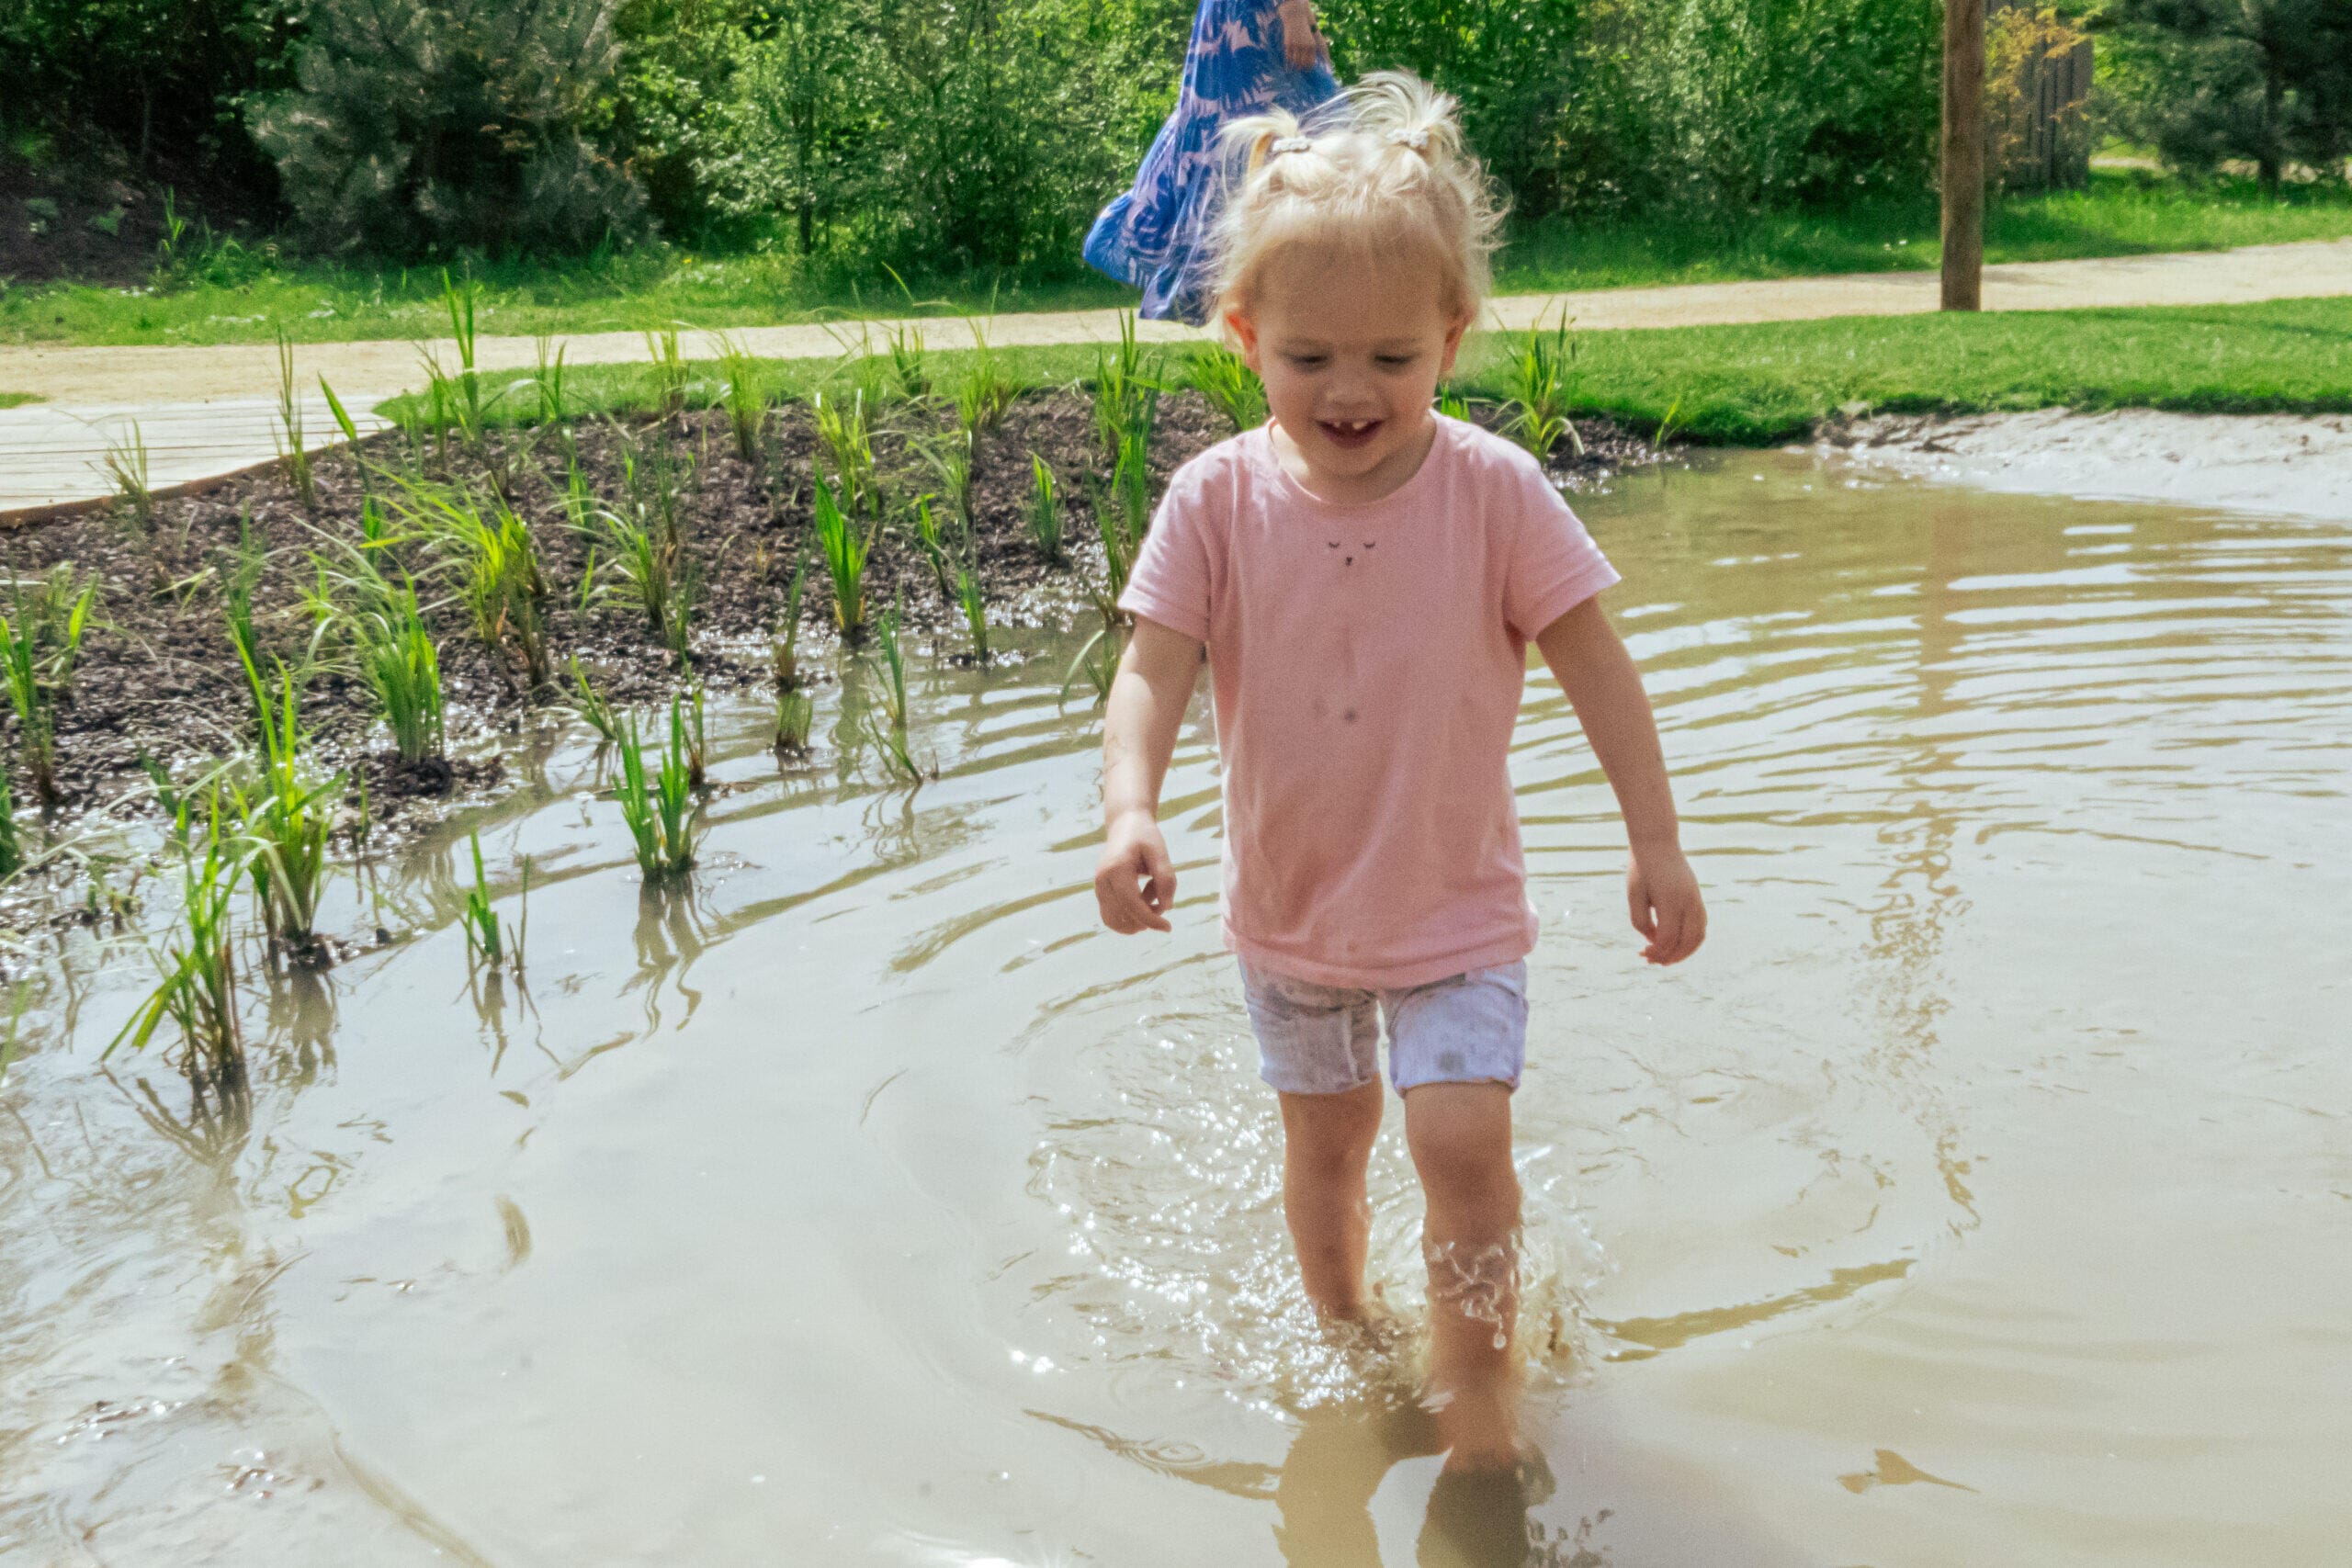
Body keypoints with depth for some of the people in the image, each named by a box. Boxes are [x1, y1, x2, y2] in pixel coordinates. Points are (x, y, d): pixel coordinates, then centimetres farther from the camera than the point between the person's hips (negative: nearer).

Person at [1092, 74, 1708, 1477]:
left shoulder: (1492, 490, -15)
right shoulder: (1220, 500, -13)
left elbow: (1594, 662, -9)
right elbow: (1154, 670, -16)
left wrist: (1659, 845, -9)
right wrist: (1130, 810, -35)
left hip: (1456, 900, -2)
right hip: (1290, 900, 2)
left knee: (1462, 1137, -12)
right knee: (1326, 1137, 18)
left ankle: (1476, 1372, 13)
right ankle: (1344, 1340, 43)